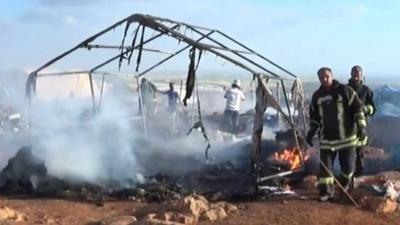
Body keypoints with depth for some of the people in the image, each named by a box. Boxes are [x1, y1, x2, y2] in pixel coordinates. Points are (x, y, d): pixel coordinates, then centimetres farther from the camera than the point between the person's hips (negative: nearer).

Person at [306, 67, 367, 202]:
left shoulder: (345, 90, -7)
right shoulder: (317, 96, 5)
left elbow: (358, 108, -6)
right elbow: (314, 116, 15)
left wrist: (361, 126, -14)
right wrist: (311, 132, 7)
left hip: (346, 136, -3)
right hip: (326, 138, 3)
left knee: (348, 164, 5)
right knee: (325, 165, -2)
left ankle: (345, 183, 35)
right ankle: (326, 192, 7)